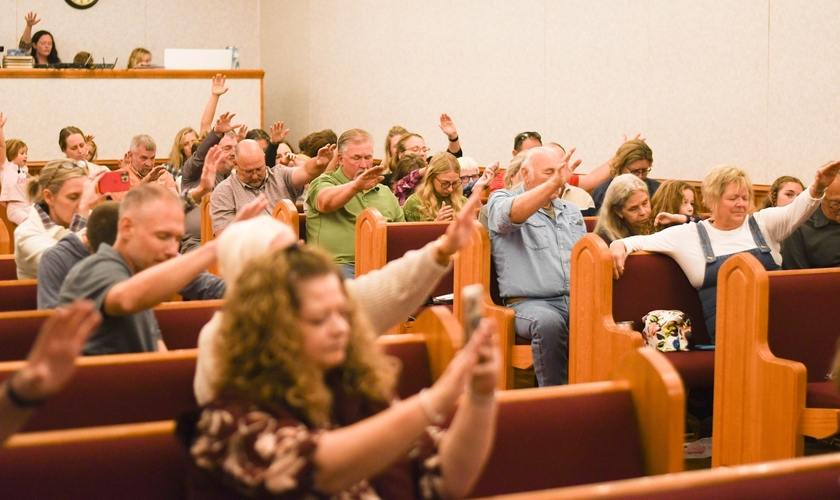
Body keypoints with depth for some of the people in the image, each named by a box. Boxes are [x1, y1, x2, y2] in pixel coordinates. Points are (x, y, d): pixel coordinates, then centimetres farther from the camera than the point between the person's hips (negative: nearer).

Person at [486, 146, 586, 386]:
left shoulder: (571, 211, 27)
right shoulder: (500, 200, 8)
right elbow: (511, 214, -17)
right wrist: (553, 183, -28)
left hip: (577, 301, 5)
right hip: (529, 302, -5)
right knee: (548, 323, -40)